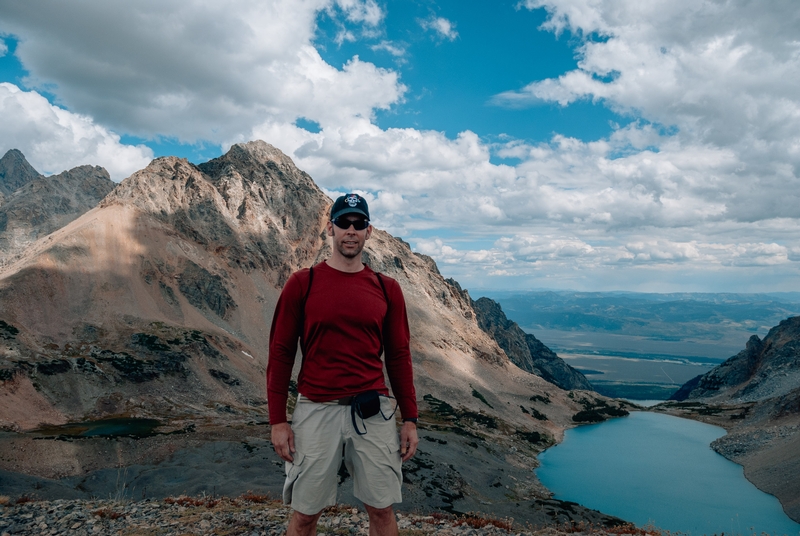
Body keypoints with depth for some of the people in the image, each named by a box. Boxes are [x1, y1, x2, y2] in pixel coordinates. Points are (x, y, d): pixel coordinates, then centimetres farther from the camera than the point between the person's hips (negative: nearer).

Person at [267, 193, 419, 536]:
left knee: (381, 509, 10)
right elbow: (280, 354, 0)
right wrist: (277, 421, -3)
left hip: (374, 413, 2)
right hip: (316, 411, -1)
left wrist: (410, 419, 5)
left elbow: (399, 356, 7)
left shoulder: (387, 289, 4)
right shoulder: (302, 283, -1)